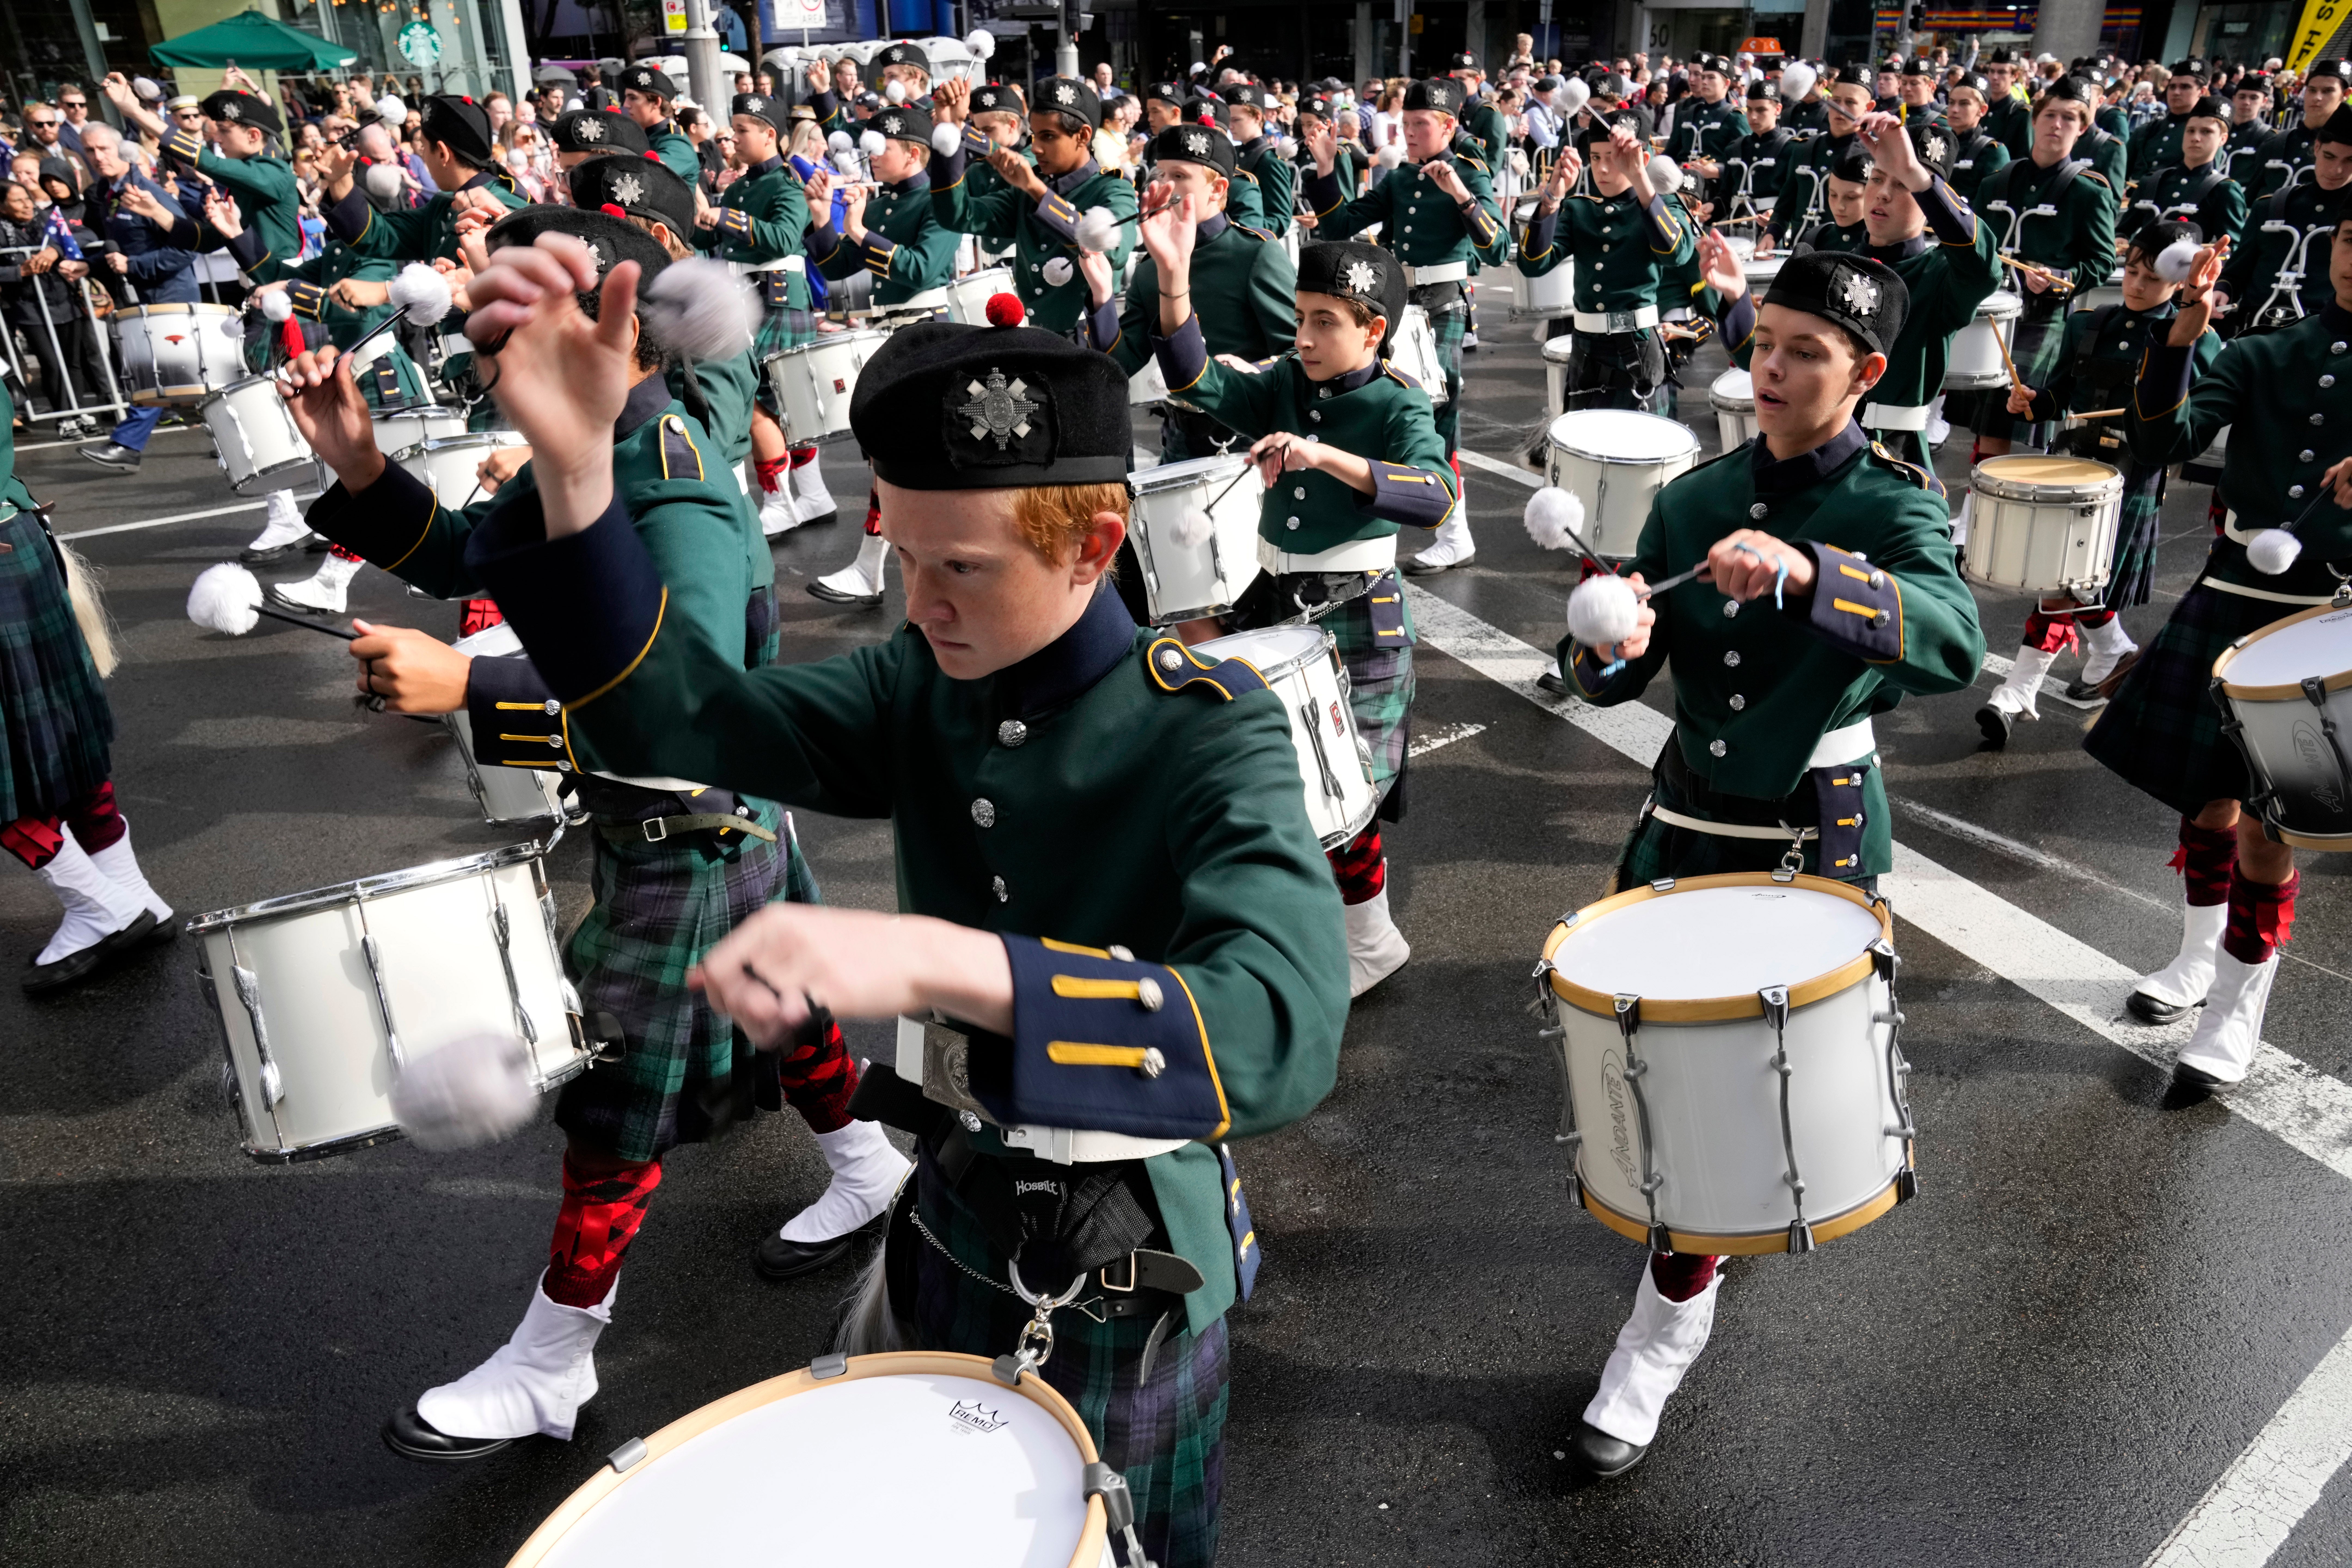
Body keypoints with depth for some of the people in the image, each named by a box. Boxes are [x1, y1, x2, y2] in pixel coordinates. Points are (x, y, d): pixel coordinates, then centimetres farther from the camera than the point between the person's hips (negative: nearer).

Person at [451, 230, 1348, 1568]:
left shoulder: (1210, 732, -27)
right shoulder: (924, 684, -8)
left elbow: (1286, 1032, -43)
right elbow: (677, 719, -14)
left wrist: (934, 957, -55)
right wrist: (577, 464, -29)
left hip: (1120, 1286, -5)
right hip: (951, 1222, 6)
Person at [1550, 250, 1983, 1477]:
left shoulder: (1893, 508, -12)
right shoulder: (1696, 497, 2)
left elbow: (1954, 647, -33)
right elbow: (1613, 678, 0)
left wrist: (1805, 573, -47)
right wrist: (1611, 645, -24)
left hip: (1817, 834, -5)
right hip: (1691, 810, 5)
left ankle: (1670, 1326, 15)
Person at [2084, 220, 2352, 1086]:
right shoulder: (2264, 356, 7)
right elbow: (2159, 442, -6)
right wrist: (2181, 338, -20)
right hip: (2229, 601, 3)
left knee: (2264, 824, -3)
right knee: (2207, 796, 13)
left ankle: (2238, 1013, 12)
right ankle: (2198, 958, 35)